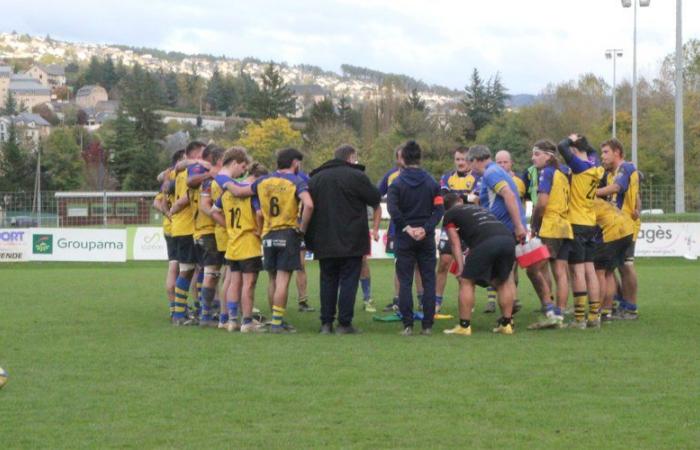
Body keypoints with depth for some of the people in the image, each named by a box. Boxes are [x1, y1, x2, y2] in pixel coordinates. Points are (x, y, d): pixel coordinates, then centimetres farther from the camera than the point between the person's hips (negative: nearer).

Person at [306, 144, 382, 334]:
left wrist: (310, 239, 14)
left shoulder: (316, 178, 11)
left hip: (324, 242, 5)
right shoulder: (356, 176, -7)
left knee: (327, 281, 11)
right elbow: (376, 200, -1)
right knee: (348, 280, 0)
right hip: (351, 241, -5)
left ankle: (326, 323, 7)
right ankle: (344, 323, -4)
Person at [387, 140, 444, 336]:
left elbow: (392, 209, -18)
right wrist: (425, 228, -11)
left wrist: (407, 228, -12)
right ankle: (428, 325, 3)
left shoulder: (397, 183, -4)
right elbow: (439, 209, -5)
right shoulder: (431, 182, 4)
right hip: (426, 239, 2)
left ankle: (407, 325, -1)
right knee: (428, 281, 6)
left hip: (404, 239, -2)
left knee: (405, 282, 3)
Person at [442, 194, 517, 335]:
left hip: (486, 242, -5)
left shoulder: (450, 215, 21)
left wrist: (460, 267, 12)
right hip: (508, 238, 5)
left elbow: (455, 243, 14)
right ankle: (506, 324, 22)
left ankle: (464, 326, 9)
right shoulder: (479, 208, 38)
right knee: (503, 281, 21)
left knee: (466, 281, 9)